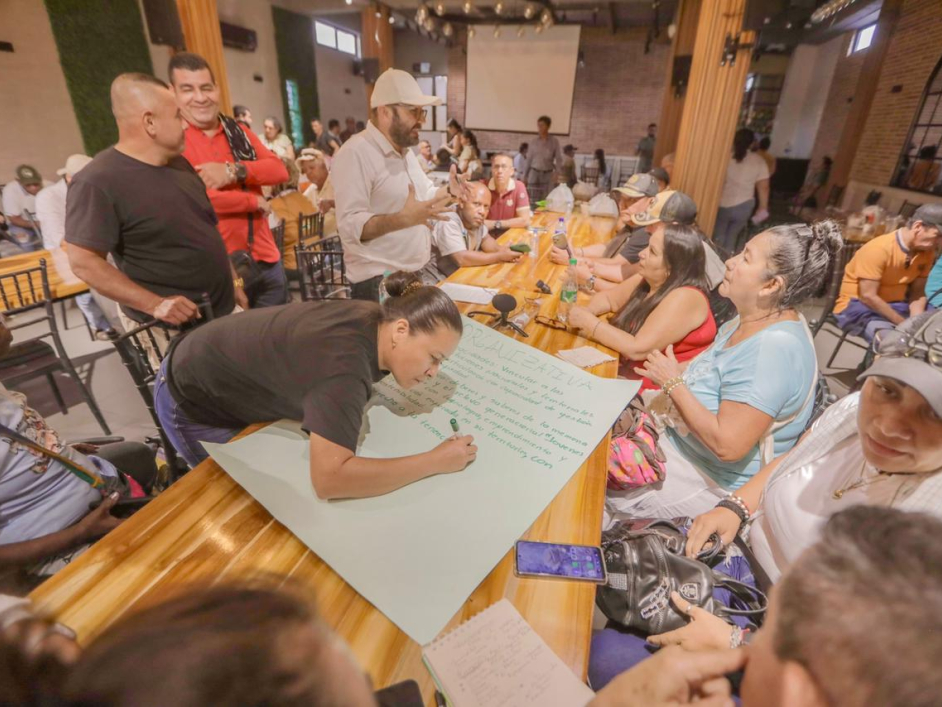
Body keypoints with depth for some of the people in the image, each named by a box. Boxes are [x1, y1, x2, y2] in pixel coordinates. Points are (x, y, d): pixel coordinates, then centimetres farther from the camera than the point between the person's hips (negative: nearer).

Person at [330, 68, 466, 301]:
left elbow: (425, 196, 24)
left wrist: (449, 191, 2)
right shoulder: (356, 154, -18)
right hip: (378, 283, -9)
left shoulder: (405, 150, 13)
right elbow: (350, 226, -26)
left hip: (416, 274, 9)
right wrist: (404, 218, -40)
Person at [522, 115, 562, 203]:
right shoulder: (534, 140, 5)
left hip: (547, 175, -1)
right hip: (534, 173, 1)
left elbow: (559, 160, 0)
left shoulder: (554, 141, 1)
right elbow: (528, 159, 8)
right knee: (532, 201, -4)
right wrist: (525, 175, 5)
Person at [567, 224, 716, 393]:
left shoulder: (685, 298, -23)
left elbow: (637, 349, -28)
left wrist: (589, 322, -22)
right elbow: (607, 298, 12)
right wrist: (586, 312, -10)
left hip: (656, 388, -7)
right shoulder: (648, 279, 0)